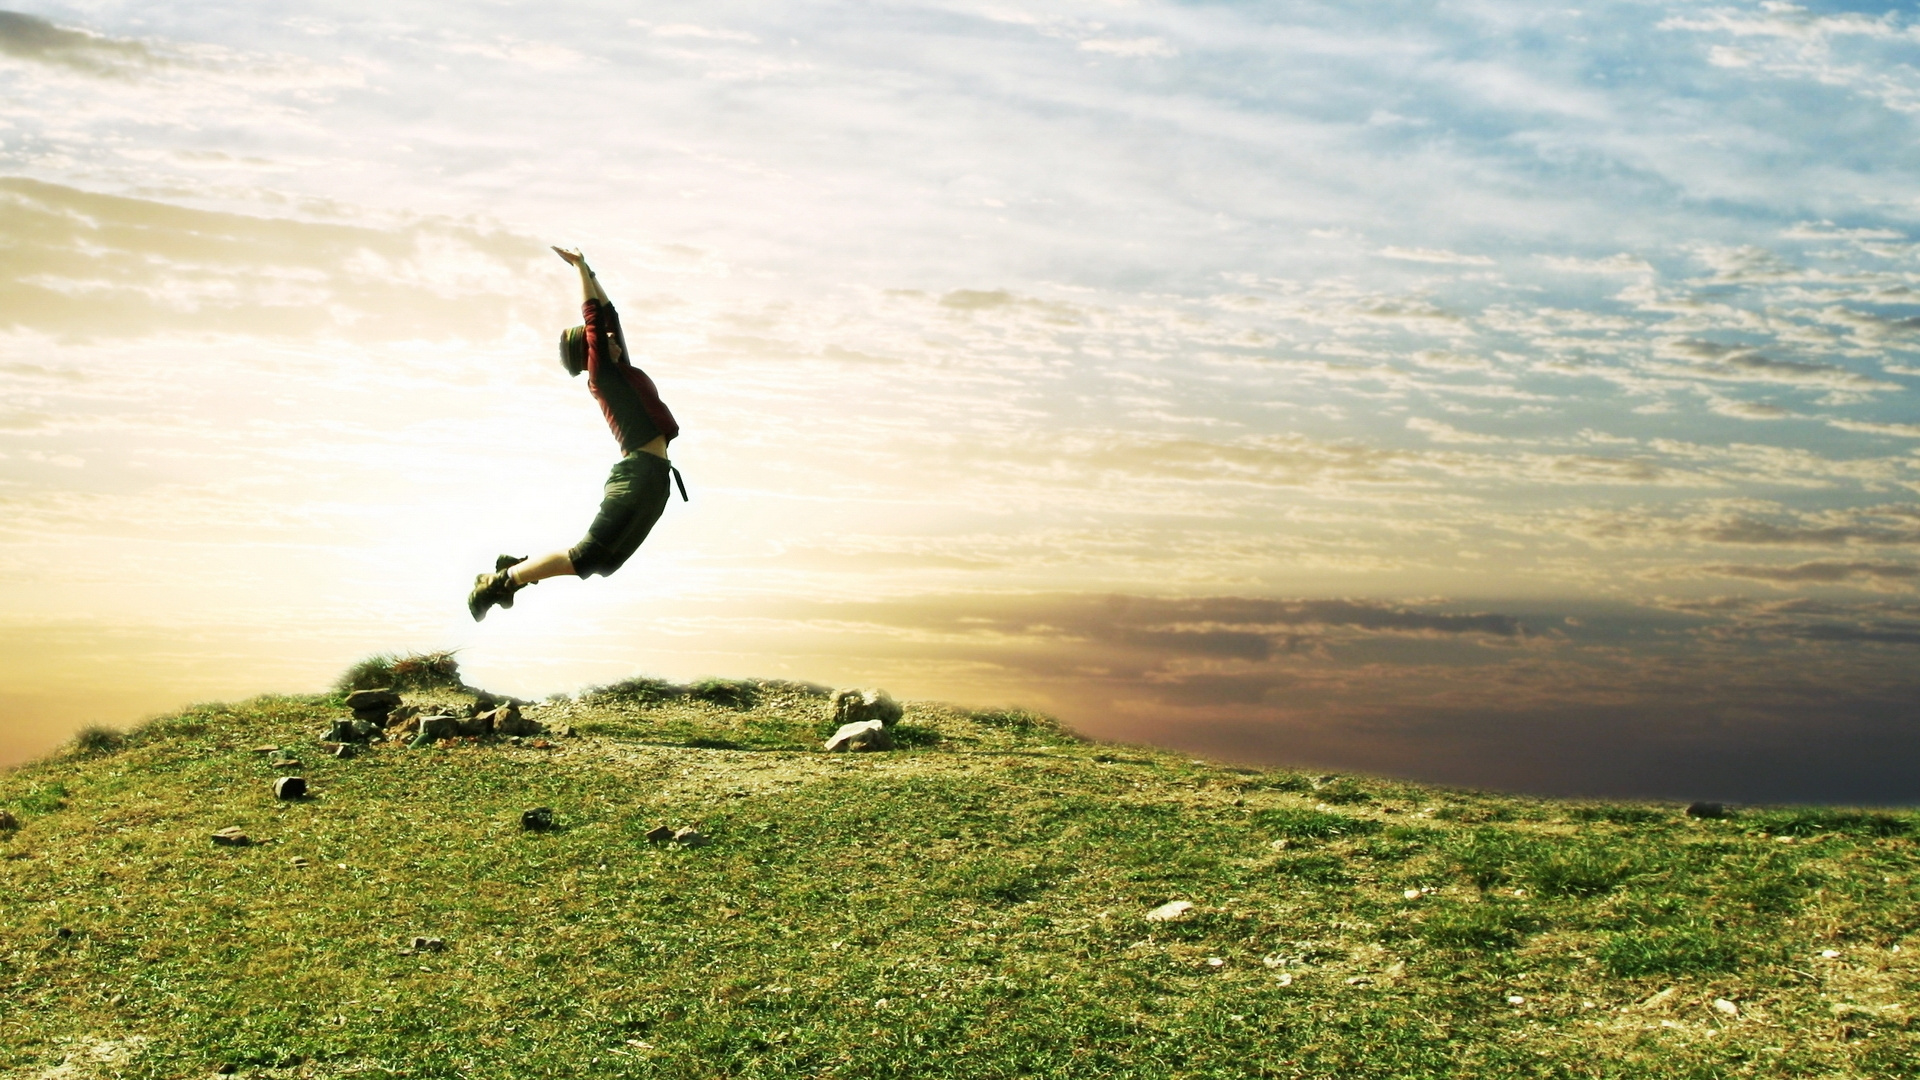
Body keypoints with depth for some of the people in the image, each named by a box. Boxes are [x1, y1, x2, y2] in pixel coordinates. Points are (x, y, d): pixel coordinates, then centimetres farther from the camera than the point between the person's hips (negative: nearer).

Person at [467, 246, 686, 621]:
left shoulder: (616, 371, 19)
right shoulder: (602, 373, -2)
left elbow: (607, 314, 26)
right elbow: (594, 316, -2)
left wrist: (589, 273, 32)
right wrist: (581, 268, 5)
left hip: (646, 478, 9)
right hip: (640, 475, -9)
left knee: (602, 559, 9)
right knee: (590, 554, -11)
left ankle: (516, 567, 15)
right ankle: (501, 580, -6)